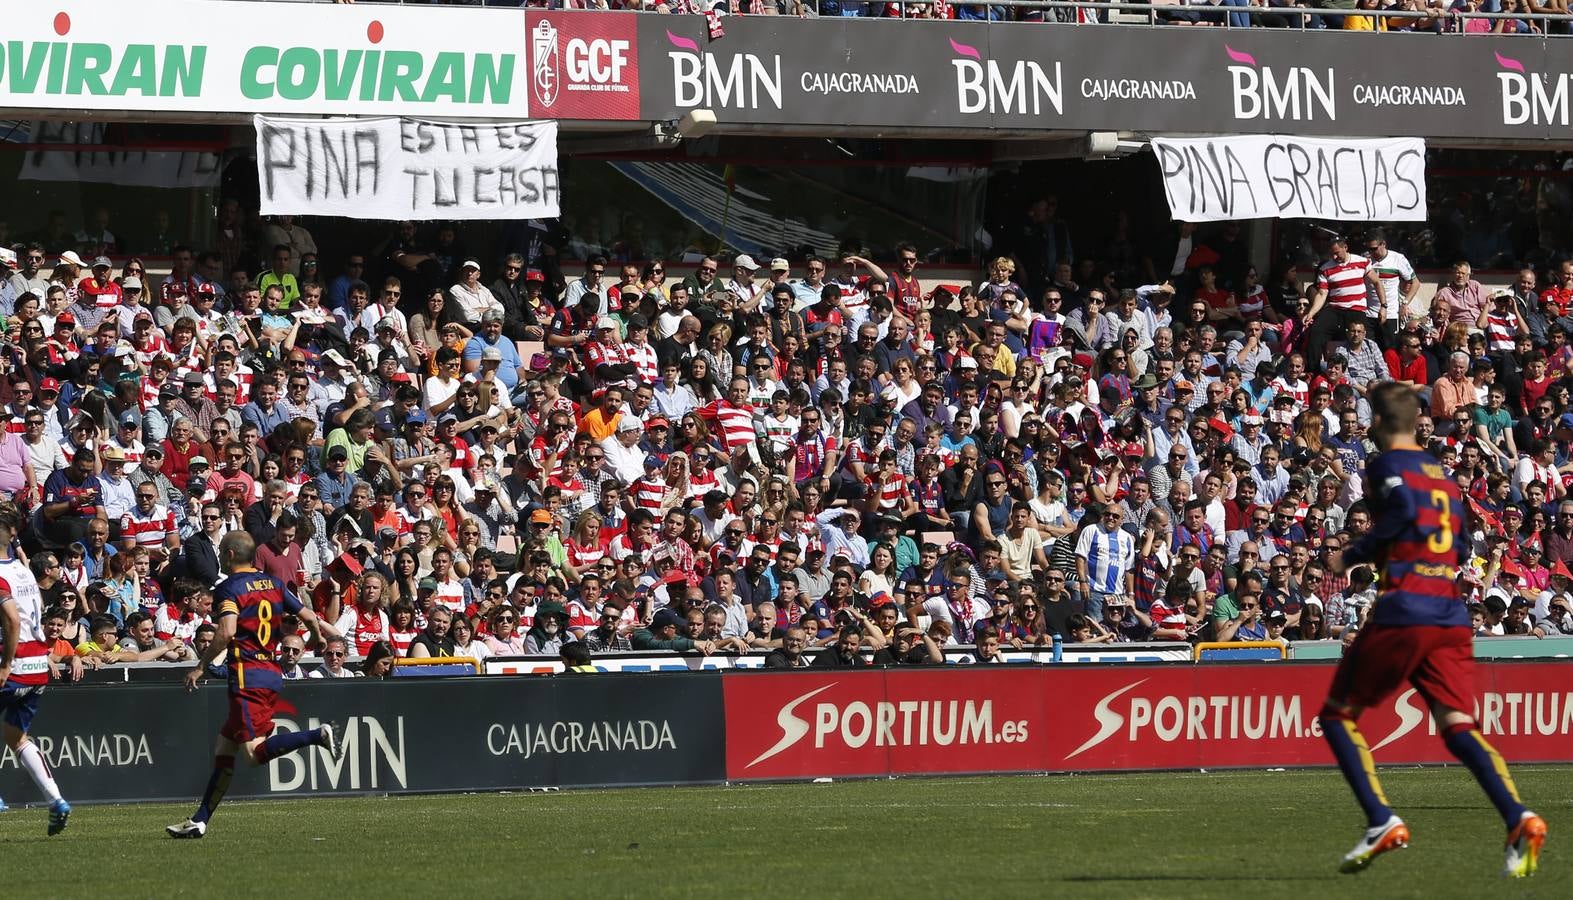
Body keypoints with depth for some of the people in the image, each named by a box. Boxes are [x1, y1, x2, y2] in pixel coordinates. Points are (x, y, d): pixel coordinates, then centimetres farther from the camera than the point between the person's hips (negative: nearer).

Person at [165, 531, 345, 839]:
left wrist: (200, 667, -14)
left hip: (247, 677, -8)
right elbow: (308, 617, 15)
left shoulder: (229, 588, -7)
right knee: (224, 749, 12)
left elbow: (226, 632, -22)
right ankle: (199, 821, 12)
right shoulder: (273, 584, 13)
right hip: (272, 673, 8)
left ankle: (319, 735, -24)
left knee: (255, 752, -12)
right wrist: (320, 633, 37)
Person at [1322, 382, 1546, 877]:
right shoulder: (1442, 472, 22)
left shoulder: (1387, 464, 1)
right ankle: (1519, 819, -28)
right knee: (1457, 726, -5)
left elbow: (1405, 511, -19)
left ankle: (1382, 822, -4)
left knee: (1337, 716, 10)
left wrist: (1355, 554, -6)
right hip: (1451, 617, 6)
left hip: (1402, 613, -6)